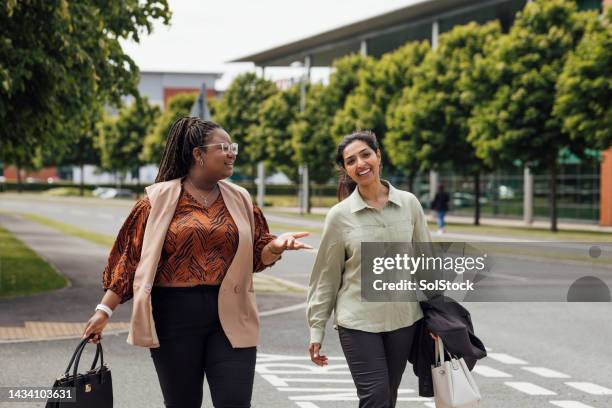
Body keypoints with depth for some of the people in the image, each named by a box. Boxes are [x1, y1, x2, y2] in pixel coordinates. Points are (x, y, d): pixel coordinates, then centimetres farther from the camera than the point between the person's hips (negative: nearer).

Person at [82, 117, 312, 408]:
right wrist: (105, 310, -3)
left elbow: (256, 257, 14)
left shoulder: (239, 200, 10)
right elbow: (131, 258, 0)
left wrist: (276, 246, -8)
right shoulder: (160, 199, -1)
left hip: (230, 316, 2)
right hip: (175, 315, -2)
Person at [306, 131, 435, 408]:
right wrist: (316, 329, 0)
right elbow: (325, 277, -1)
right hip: (358, 322, -3)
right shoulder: (339, 216, -6)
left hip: (403, 319, 3)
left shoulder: (409, 204, 0)